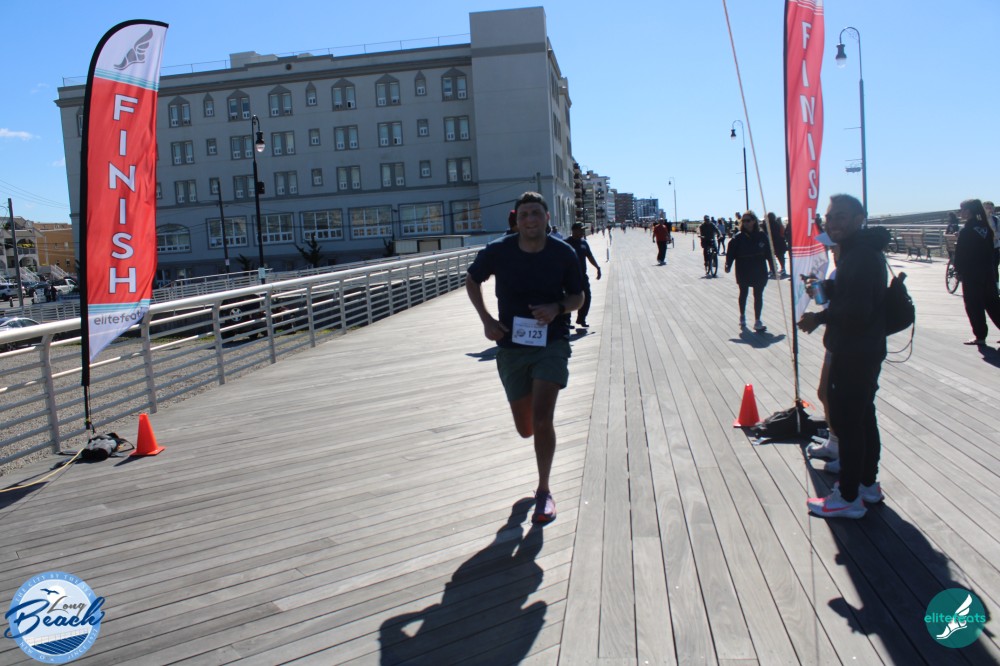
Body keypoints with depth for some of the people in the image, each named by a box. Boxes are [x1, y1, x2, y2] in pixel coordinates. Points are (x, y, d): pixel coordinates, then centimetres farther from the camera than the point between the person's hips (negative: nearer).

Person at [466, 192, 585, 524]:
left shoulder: (564, 254, -7)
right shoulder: (498, 251, -8)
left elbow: (577, 297, 6)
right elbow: (471, 281, 10)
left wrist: (557, 308, -16)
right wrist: (486, 319, -3)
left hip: (552, 344, -2)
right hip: (511, 347, 2)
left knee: (542, 419, -15)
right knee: (525, 428, 8)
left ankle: (544, 492, 5)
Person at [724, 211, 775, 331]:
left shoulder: (761, 236, -3)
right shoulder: (738, 237, -7)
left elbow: (768, 253, 1)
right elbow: (731, 252, -11)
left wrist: (772, 268, 1)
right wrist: (728, 265, -25)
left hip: (759, 271, 0)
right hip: (743, 272, 0)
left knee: (758, 295, 0)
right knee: (743, 294, 17)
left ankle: (757, 321, 4)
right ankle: (742, 316, 36)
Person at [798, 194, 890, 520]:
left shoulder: (861, 256, -21)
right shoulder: (861, 250, 12)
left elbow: (857, 310, -27)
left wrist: (820, 317, -15)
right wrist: (825, 286, 5)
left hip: (855, 353, -11)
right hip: (864, 350, 11)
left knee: (846, 421, -4)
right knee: (863, 418, 19)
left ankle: (849, 498, 4)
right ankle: (868, 484, 32)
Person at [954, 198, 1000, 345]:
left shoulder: (966, 231, -15)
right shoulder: (986, 228, 6)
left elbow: (960, 254, -13)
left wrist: (958, 270, -3)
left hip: (971, 274, -7)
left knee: (974, 306, 2)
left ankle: (980, 336, 5)